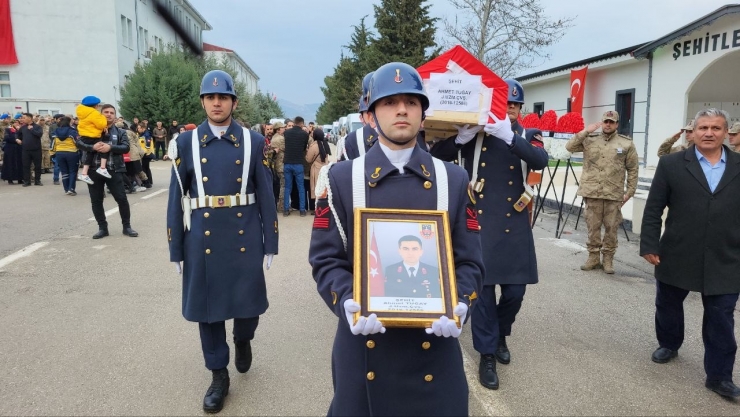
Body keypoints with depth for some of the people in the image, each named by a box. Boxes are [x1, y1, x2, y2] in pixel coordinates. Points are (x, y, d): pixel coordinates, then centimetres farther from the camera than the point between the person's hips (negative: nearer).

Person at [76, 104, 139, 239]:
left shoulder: (120, 132, 7)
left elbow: (126, 147, -7)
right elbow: (79, 142, -2)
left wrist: (110, 148, -21)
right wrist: (92, 147, -19)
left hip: (114, 170, -1)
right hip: (94, 170, 1)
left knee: (122, 199, -2)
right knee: (96, 200, 6)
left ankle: (127, 226, 11)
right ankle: (102, 228, 18)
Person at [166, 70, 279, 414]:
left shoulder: (253, 142, 1)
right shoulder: (186, 143, 3)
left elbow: (266, 195, 1)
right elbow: (177, 198, 2)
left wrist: (271, 242, -1)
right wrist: (176, 249, 1)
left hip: (245, 239, 0)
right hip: (203, 240, 1)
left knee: (249, 302, 7)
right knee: (207, 306, 8)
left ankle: (243, 340, 43)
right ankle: (219, 376, 26)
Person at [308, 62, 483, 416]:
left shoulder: (453, 180, 2)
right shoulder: (341, 179, -1)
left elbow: (469, 261, 1)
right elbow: (326, 259, -3)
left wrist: (459, 306, -17)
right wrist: (346, 303, -21)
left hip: (434, 343, 1)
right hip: (364, 341, 0)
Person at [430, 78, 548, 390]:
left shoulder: (527, 135, 5)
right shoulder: (473, 133, 2)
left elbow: (541, 161, -16)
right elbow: (437, 155, -5)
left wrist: (509, 136, -28)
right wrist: (460, 137, -22)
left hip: (514, 226, 2)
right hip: (478, 223, -2)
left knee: (515, 290, 7)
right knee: (482, 288, 1)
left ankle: (500, 334, 37)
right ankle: (487, 354, 16)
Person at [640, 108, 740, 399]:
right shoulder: (671, 164, -2)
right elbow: (653, 209, -3)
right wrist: (649, 245, -8)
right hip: (676, 257, 0)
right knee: (667, 306, 17)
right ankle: (669, 344, 42)